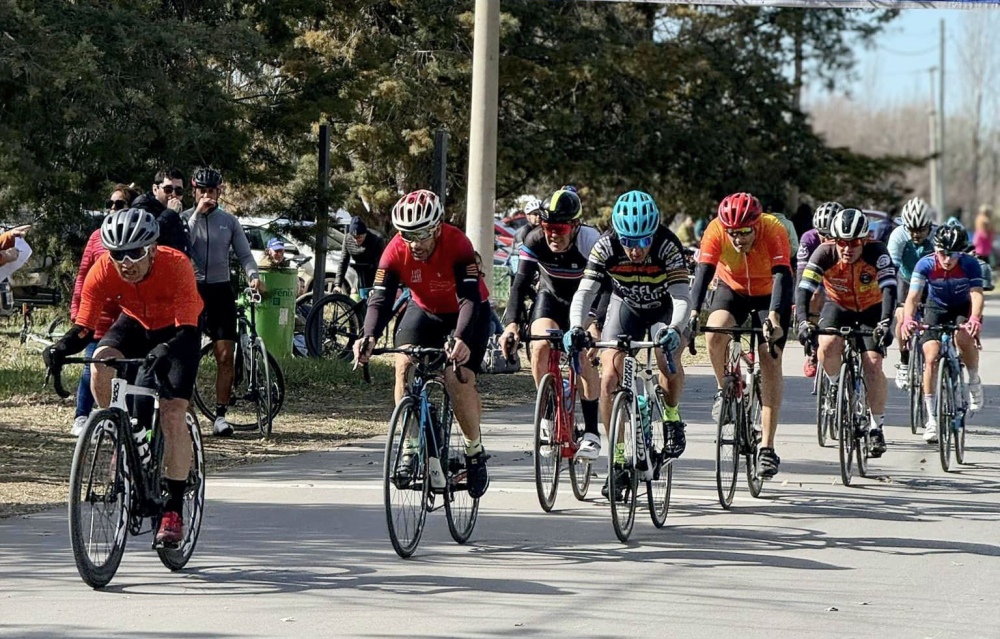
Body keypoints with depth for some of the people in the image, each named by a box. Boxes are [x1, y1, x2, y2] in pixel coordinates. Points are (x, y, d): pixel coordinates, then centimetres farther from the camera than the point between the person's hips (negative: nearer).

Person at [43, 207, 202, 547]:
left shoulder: (175, 265, -35)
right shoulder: (102, 271, -26)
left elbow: (187, 329, -39)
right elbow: (84, 326, -24)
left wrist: (164, 352, -59)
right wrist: (63, 347, -46)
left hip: (177, 330, -3)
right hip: (136, 324, 3)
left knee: (172, 413, -18)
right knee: (101, 364, -29)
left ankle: (174, 510, -12)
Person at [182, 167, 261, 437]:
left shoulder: (229, 221, 10)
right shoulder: (185, 218, 2)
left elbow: (244, 254, 7)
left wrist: (253, 275, -12)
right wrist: (198, 213, -15)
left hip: (221, 290, 2)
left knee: (225, 355, -5)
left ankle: (220, 415, -1)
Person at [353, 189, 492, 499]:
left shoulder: (458, 244, -32)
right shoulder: (396, 251, -23)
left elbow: (469, 298, -39)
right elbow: (380, 299, -28)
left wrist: (461, 339, -56)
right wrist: (368, 337, -47)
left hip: (465, 313, -3)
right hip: (424, 310, 3)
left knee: (459, 378, -20)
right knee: (404, 364, -21)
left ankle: (475, 451, 4)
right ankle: (411, 447, -11)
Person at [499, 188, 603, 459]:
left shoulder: (590, 242, -33)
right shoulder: (535, 242, -26)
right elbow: (520, 285, -32)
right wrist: (511, 323, -47)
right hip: (550, 297, 2)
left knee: (584, 359, -18)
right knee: (541, 345, -24)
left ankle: (591, 432, -6)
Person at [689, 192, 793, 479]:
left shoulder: (774, 230, -31)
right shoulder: (716, 231, -27)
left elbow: (782, 276, -40)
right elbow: (703, 272, -33)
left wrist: (774, 316, -55)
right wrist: (694, 313, -48)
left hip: (769, 295, -1)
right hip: (732, 289, 1)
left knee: (770, 360, -14)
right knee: (715, 335, -28)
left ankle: (767, 447, -12)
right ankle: (724, 389, 2)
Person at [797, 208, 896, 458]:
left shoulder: (877, 252, -29)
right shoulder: (825, 253, -27)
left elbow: (889, 288, -38)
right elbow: (804, 289, -33)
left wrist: (886, 323, -54)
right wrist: (803, 321, -50)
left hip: (871, 309, -1)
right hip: (838, 306, 1)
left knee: (873, 365, -17)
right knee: (827, 348, -29)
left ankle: (877, 427, -2)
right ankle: (836, 385, 4)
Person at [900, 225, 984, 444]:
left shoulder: (970, 264, -26)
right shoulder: (925, 265, -25)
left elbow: (977, 294, -36)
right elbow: (913, 296, -32)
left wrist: (975, 319, -56)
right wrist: (908, 319, -52)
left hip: (964, 309, -1)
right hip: (936, 309, 1)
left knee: (963, 336, -34)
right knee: (931, 358, -15)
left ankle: (974, 381, -6)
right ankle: (931, 419, -8)